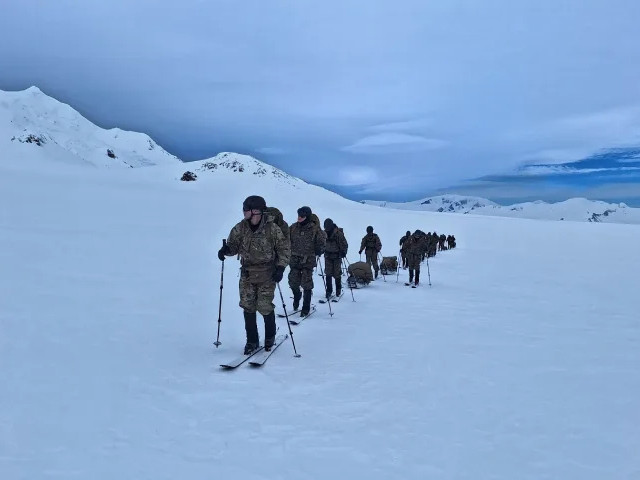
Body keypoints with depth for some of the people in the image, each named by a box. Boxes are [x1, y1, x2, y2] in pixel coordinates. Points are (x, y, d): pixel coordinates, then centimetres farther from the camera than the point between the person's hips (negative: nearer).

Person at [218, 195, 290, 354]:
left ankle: (270, 337, 23)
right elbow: (234, 245, 10)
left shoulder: (272, 229, -9)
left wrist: (280, 268, -13)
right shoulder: (240, 228, -1)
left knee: (265, 307, -4)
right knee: (248, 307, 2)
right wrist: (226, 249, -14)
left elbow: (284, 248, -2)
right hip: (247, 274, 3)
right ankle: (252, 340, 19)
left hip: (267, 274, -3)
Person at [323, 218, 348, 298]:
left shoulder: (339, 233, -12)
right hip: (328, 256, 3)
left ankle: (338, 289, 17)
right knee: (328, 274, -2)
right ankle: (329, 290, 6)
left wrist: (343, 252, -18)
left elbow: (345, 244, -8)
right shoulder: (324, 233, 1)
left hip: (337, 256, -3)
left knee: (337, 274, 1)